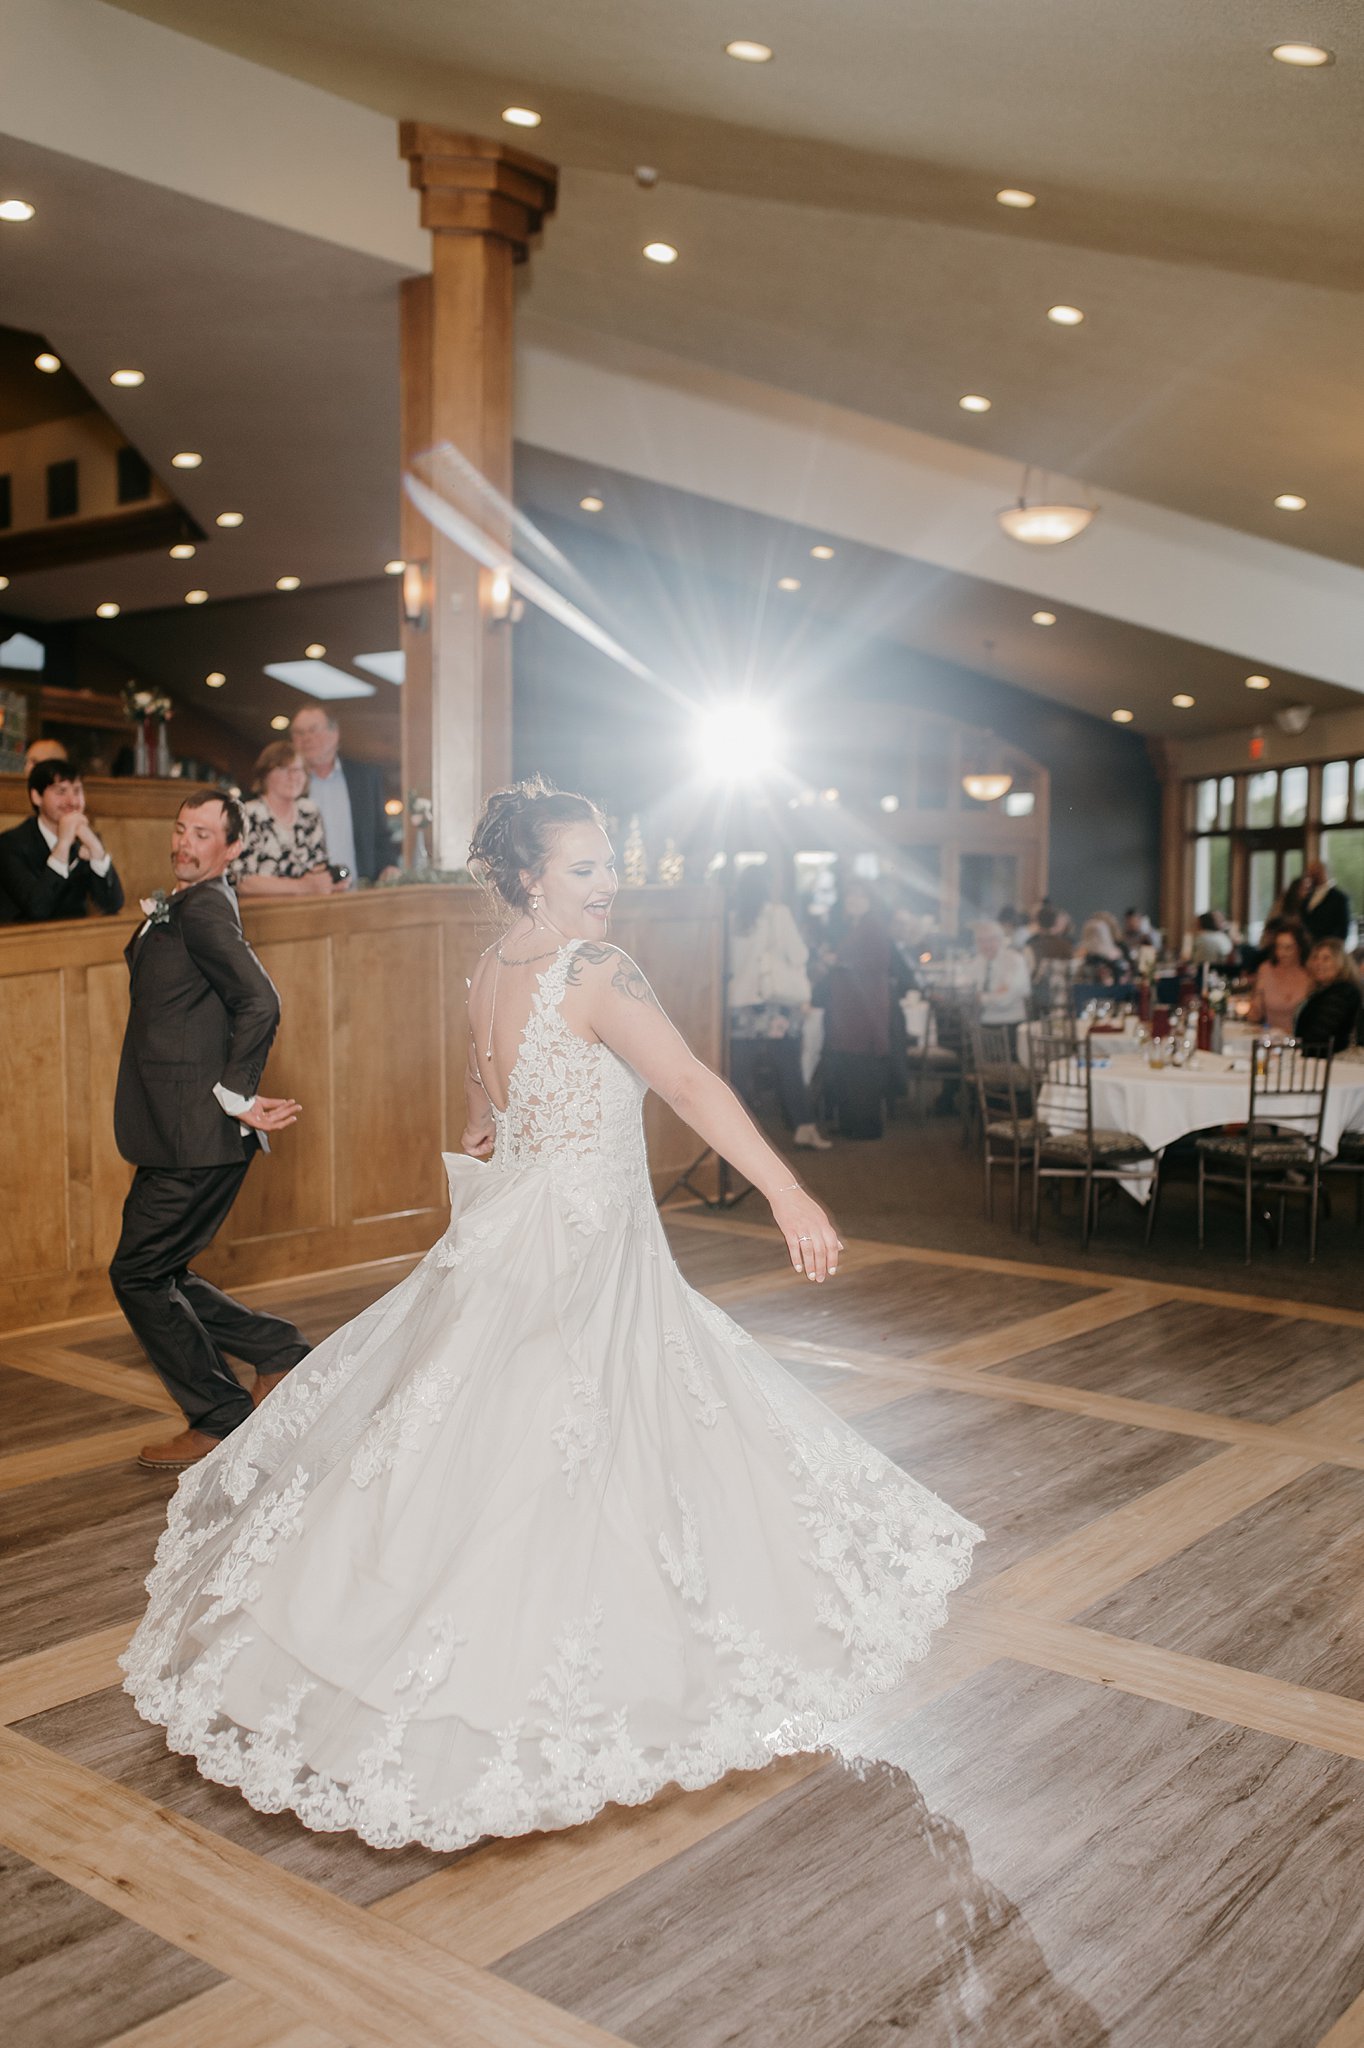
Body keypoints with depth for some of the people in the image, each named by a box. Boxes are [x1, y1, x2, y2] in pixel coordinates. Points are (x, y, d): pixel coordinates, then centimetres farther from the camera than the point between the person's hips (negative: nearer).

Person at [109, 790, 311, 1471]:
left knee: (138, 1273, -1)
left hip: (197, 1136, -10)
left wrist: (235, 1094, -19)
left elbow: (260, 1002, -25)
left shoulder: (202, 910, -14)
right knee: (158, 1275, 16)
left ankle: (220, 1422, 10)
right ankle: (280, 1352, 23)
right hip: (180, 1134, 10)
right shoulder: (178, 910, 17)